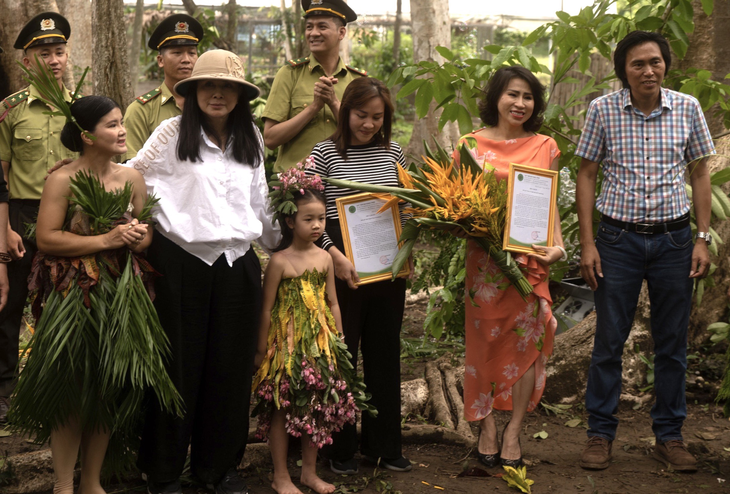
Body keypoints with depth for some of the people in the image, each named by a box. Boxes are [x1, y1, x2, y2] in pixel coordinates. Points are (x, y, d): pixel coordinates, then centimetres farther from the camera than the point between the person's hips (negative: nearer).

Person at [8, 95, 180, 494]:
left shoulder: (132, 178, 6)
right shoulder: (62, 181, -9)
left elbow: (147, 232, 15)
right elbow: (46, 238, -15)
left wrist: (139, 236, -10)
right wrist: (105, 240, -19)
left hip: (121, 293, 5)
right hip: (74, 296, -5)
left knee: (109, 389, 8)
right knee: (71, 390, -2)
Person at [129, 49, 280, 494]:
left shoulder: (252, 140, 13)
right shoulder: (172, 134, -1)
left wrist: (280, 245, 22)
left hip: (237, 265, 4)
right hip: (182, 262, -4)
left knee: (231, 367, 8)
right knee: (180, 365, 3)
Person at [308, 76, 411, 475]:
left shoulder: (393, 152, 7)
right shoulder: (325, 153, -5)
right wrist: (335, 255, -15)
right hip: (343, 268, -4)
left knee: (384, 353, 11)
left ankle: (383, 443, 23)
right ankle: (339, 447, 16)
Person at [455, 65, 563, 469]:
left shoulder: (545, 147, 8)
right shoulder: (471, 144, 5)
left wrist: (558, 246, -7)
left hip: (531, 257, 1)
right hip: (484, 257, -1)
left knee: (526, 340, -2)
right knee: (484, 338, 2)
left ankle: (513, 432, 8)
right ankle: (487, 428, 13)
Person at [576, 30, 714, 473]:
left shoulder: (688, 108, 1)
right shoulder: (603, 110, -3)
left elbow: (700, 174, 7)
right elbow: (586, 176, 1)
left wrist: (703, 238, 0)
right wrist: (587, 244, -4)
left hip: (674, 238, 2)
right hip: (619, 239, -1)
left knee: (672, 343, 8)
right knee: (609, 341, 3)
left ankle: (670, 436, 20)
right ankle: (601, 433, 15)